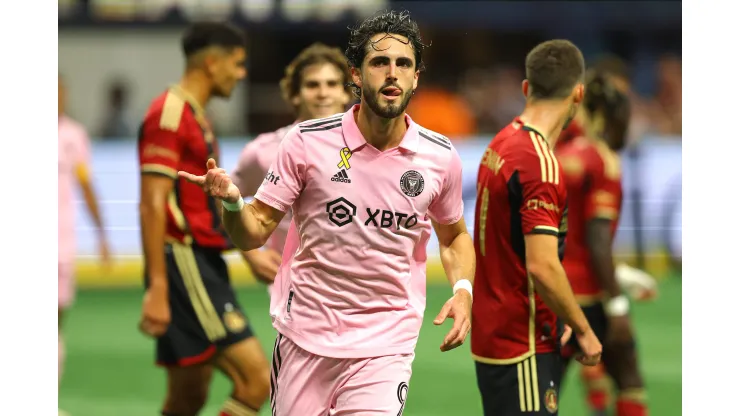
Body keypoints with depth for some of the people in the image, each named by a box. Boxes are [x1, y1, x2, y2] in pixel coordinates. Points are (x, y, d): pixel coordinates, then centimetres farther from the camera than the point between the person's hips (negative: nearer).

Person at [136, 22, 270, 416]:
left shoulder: (194, 116, 20)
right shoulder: (169, 114, -12)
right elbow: (152, 205, -18)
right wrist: (157, 289, -23)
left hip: (203, 264, 10)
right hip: (184, 264, -10)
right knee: (257, 378, -15)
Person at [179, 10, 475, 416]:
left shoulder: (440, 157, -1)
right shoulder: (307, 141, -6)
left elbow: (454, 235, 17)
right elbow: (253, 233, -2)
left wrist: (463, 290, -2)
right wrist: (231, 201, -24)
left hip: (385, 347, 0)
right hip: (303, 336, 0)